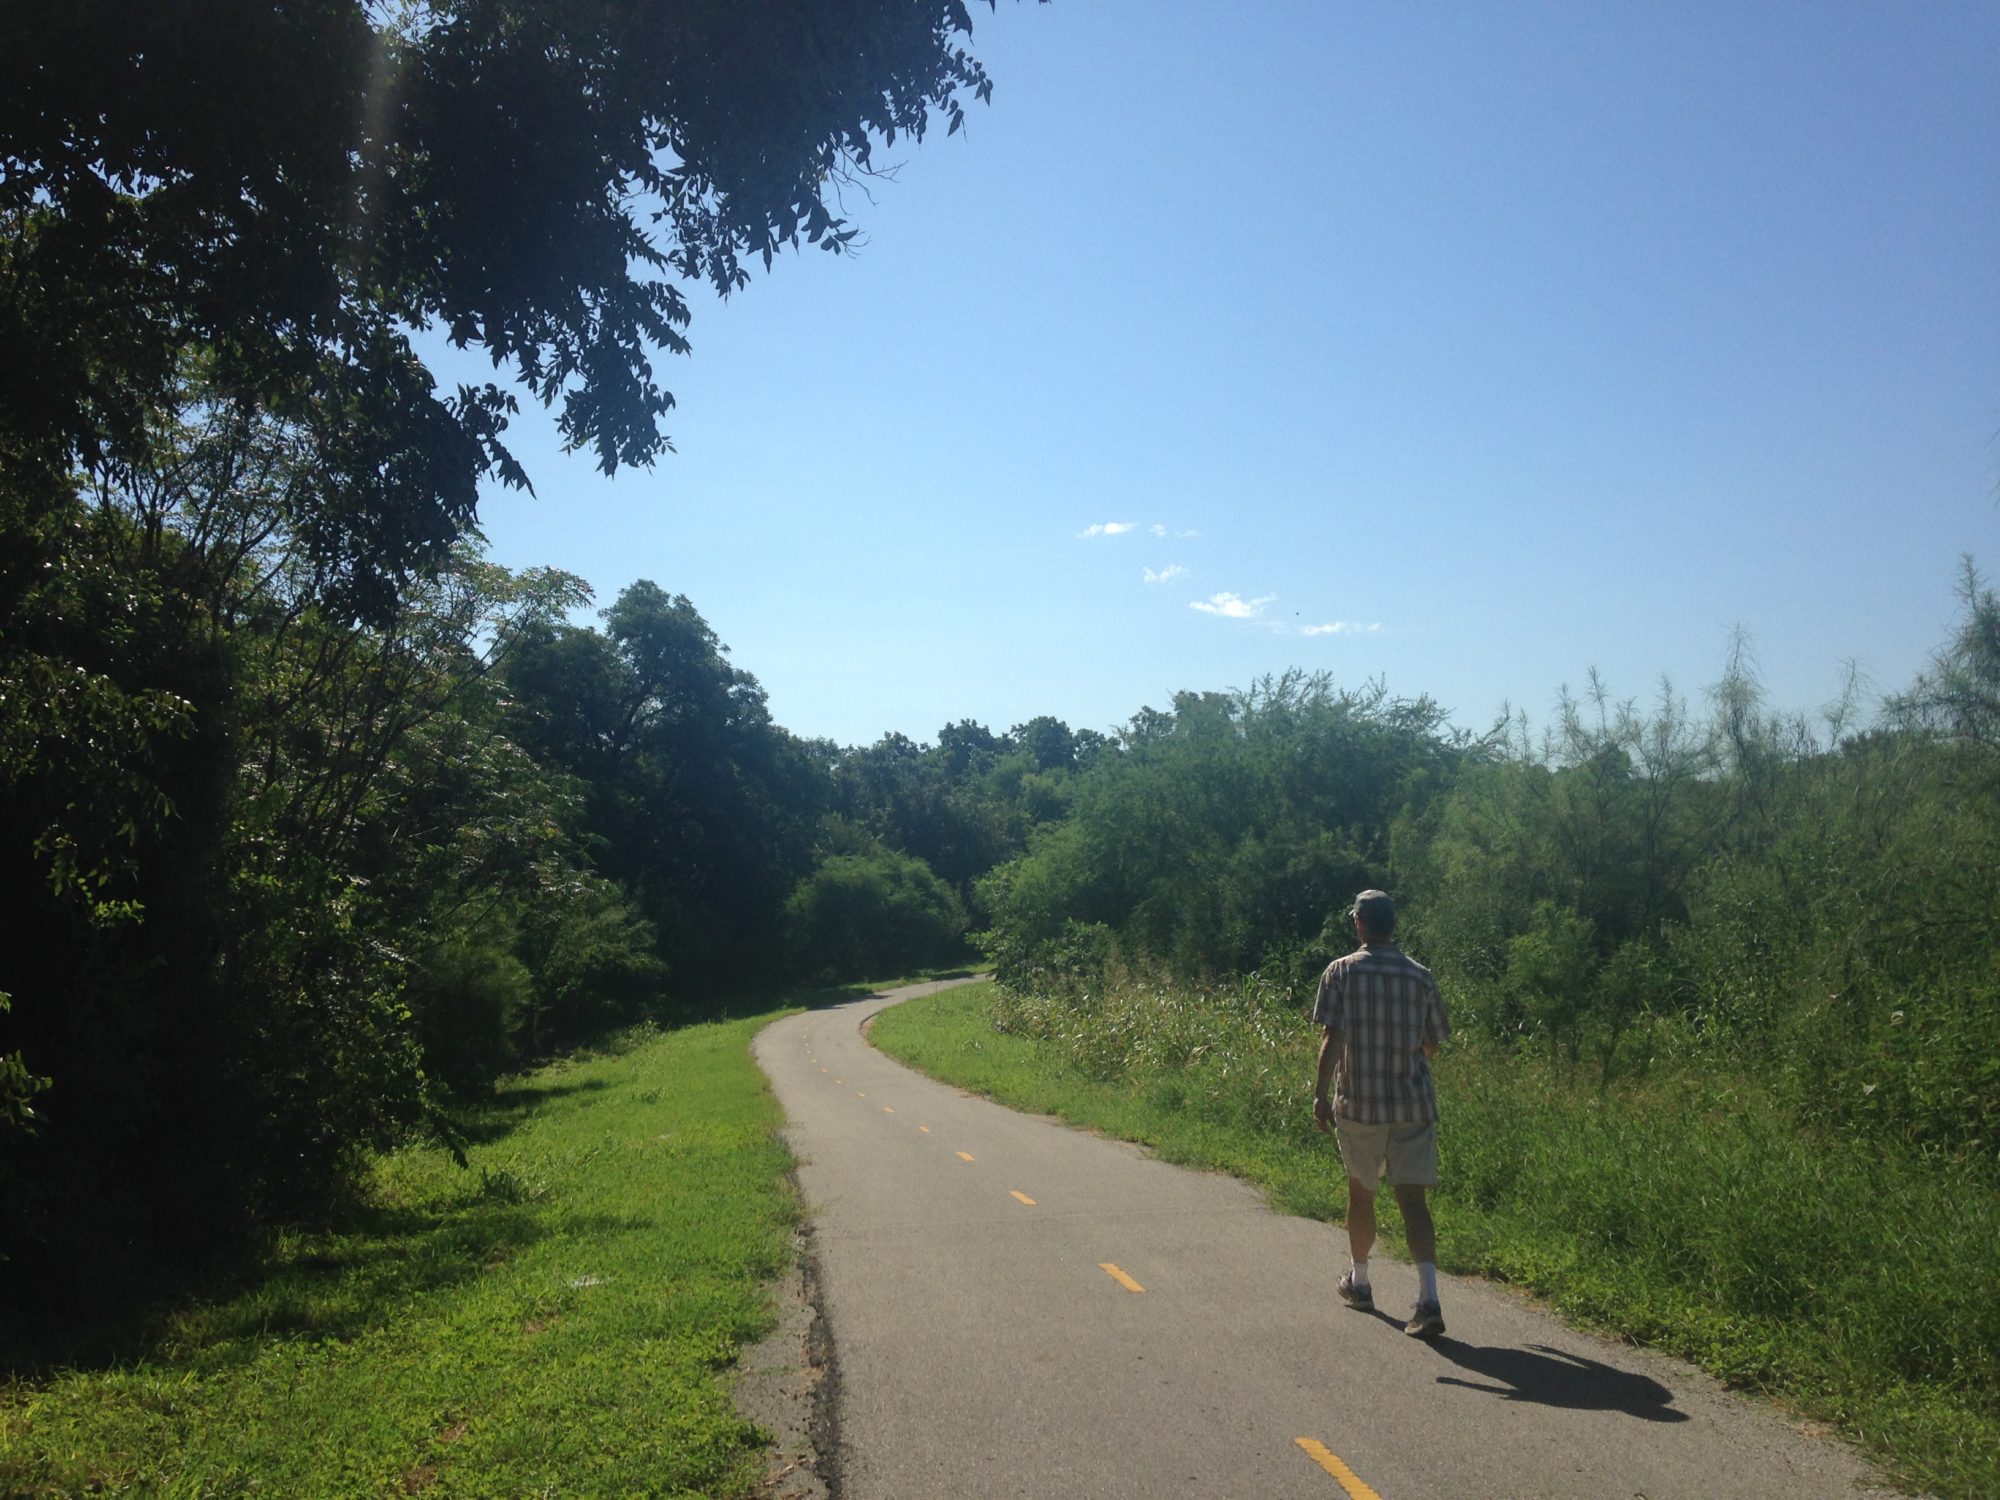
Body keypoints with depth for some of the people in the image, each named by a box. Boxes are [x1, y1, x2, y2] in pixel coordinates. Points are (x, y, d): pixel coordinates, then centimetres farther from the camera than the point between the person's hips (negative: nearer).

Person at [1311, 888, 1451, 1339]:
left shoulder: (1342, 972, -6)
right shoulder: (1420, 977, 2)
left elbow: (1333, 1038, -14)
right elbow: (1433, 1043, 10)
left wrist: (1319, 1093, -10)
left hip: (1358, 1103, -1)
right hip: (1414, 1104, 1)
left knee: (1361, 1192, 16)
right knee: (1413, 1199, 0)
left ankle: (1359, 1281, 33)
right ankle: (1428, 1299, -12)